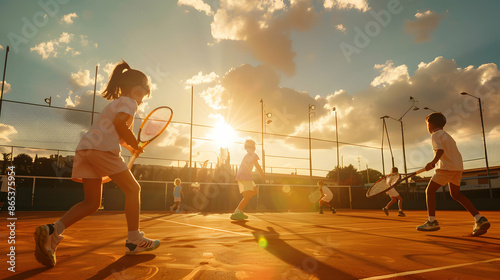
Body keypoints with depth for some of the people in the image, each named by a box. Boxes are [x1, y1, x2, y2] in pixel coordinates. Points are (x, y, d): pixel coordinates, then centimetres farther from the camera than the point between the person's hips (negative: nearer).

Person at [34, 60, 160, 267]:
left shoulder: (115, 103, 31)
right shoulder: (129, 102, 3)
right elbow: (119, 122, -17)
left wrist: (129, 145, 29)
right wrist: (135, 145, -7)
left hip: (84, 148, 9)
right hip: (102, 148, -9)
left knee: (92, 202, 9)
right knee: (132, 189, 1)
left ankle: (52, 231, -7)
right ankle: (134, 240, 4)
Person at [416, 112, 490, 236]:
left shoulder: (435, 135, -3)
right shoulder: (447, 135, 24)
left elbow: (440, 150, -19)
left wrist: (433, 162, -29)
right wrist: (435, 163, 30)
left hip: (446, 167, -9)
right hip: (458, 167, 9)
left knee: (430, 190, -3)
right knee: (456, 194, 18)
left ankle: (432, 221, -8)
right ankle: (479, 219, 10)